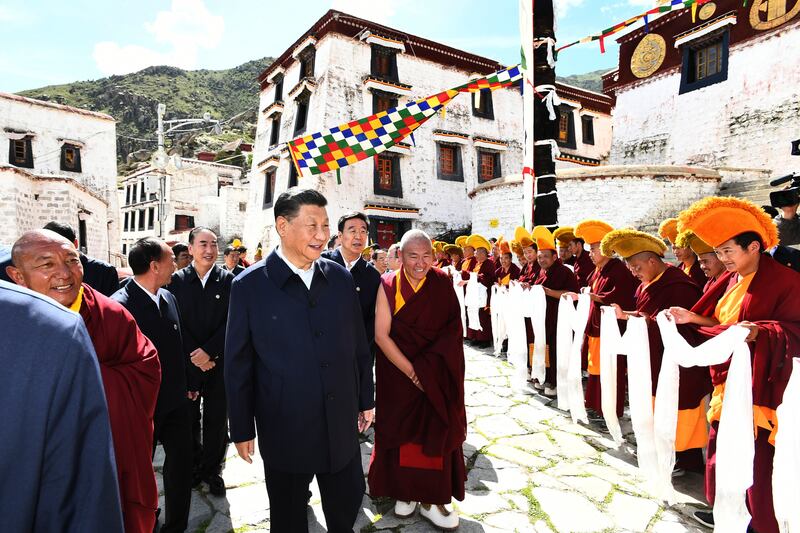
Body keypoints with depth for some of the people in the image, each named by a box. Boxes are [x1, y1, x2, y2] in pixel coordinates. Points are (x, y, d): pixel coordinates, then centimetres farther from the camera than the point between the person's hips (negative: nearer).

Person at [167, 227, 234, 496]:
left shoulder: (227, 280, -2)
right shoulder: (177, 280, 0)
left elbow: (231, 322, -6)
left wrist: (208, 351, -14)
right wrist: (194, 356, -10)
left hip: (219, 362, 0)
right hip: (187, 362, 1)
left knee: (217, 420, 9)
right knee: (189, 419, 12)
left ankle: (212, 469, 26)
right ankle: (193, 466, 31)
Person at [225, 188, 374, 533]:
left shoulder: (340, 278, -2)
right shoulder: (250, 286, -11)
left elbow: (359, 346, 5)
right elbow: (238, 364, -5)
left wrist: (365, 400, 9)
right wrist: (242, 429, -1)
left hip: (342, 423, 3)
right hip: (284, 428, -2)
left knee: (348, 502, 21)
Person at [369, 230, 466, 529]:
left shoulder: (442, 284, -4)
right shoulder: (388, 286, -8)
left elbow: (453, 329, -5)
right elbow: (381, 334, -11)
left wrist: (428, 369, -15)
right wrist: (412, 371, -16)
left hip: (438, 378, 1)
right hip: (398, 376, -1)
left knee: (436, 433, 6)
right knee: (403, 431, 8)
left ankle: (431, 500, 22)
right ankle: (404, 492, 29)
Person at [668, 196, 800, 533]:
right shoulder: (731, 280, 11)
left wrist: (759, 332, -34)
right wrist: (693, 318, 3)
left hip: (759, 388, -8)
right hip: (729, 382, 8)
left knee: (757, 460, 0)